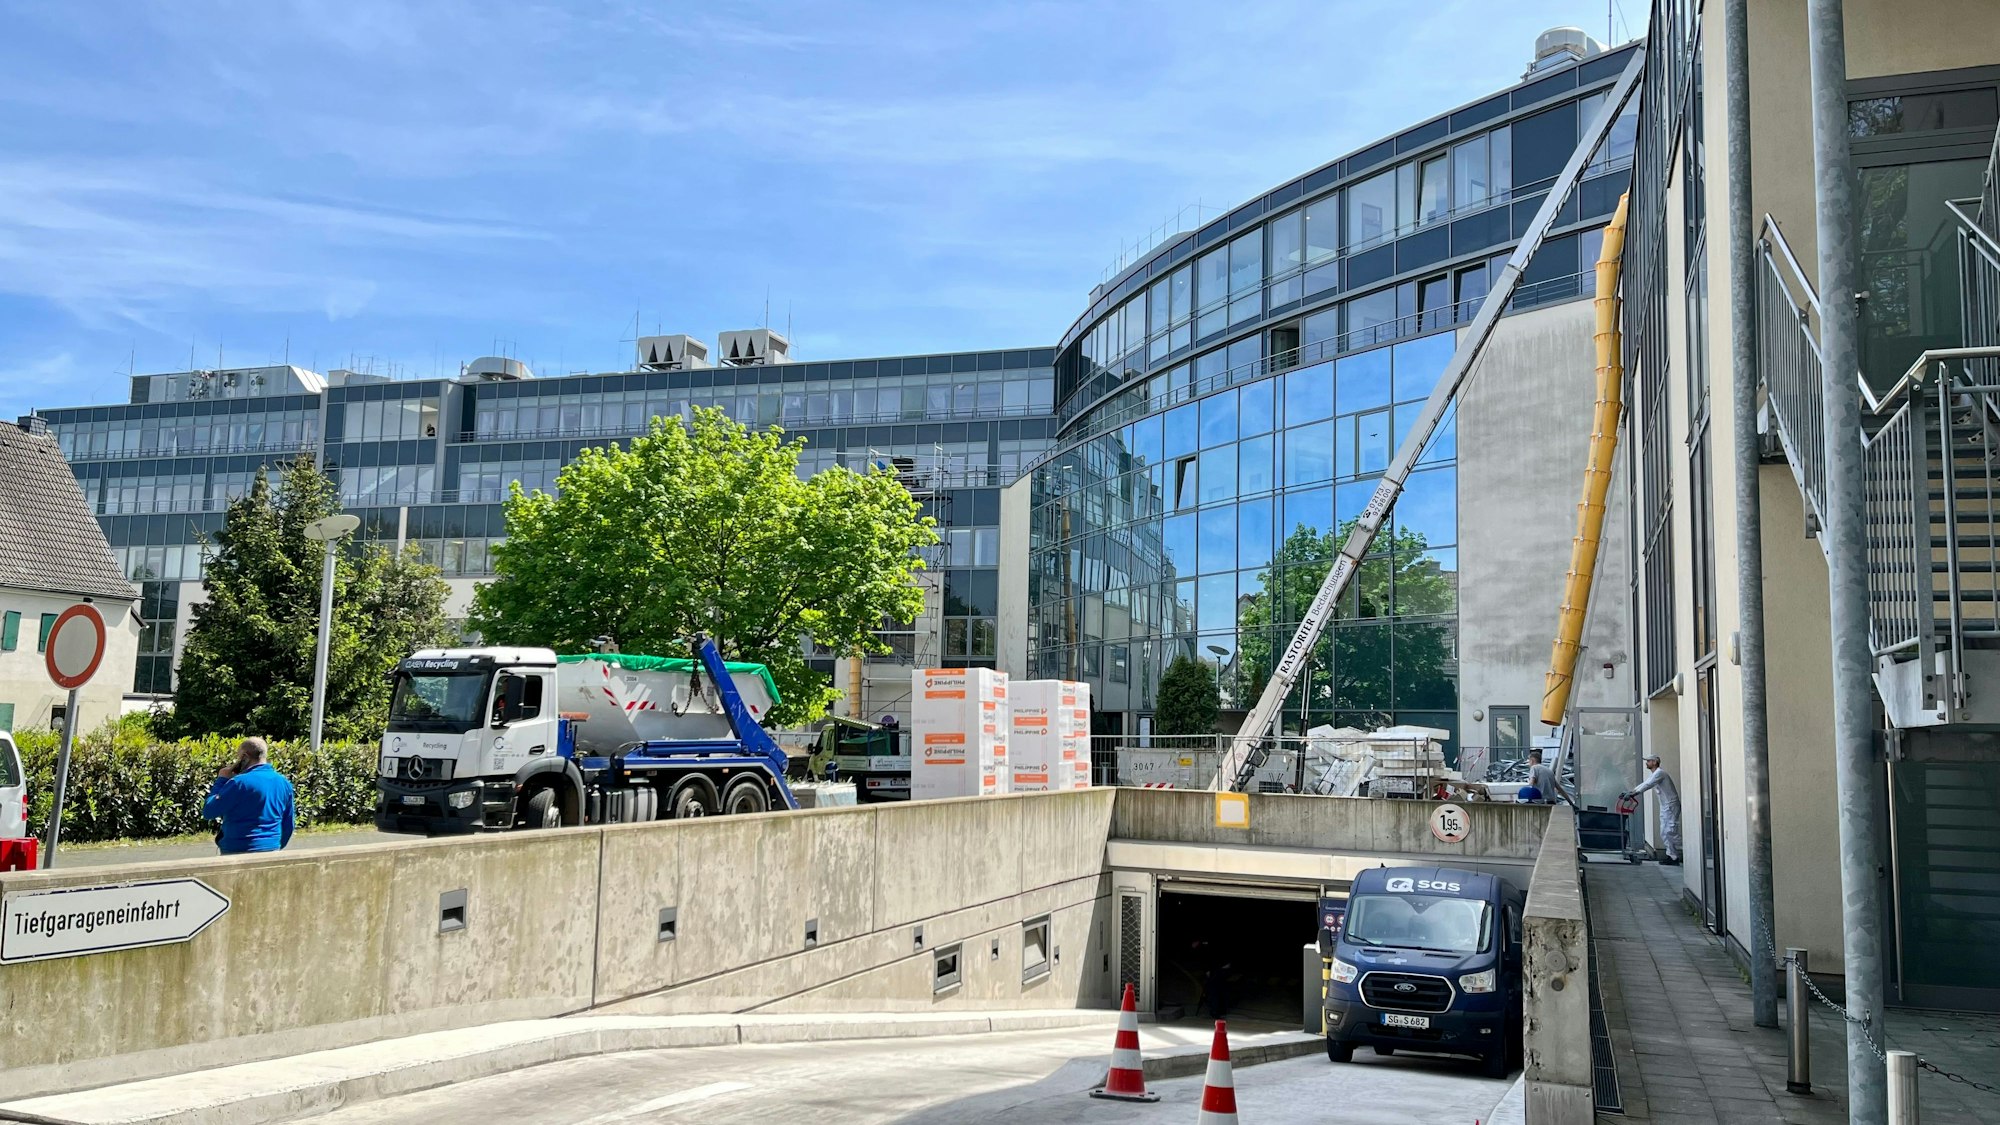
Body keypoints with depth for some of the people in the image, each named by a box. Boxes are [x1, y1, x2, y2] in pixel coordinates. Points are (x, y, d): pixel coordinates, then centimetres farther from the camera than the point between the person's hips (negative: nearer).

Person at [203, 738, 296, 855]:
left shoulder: (240, 782, -15)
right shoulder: (284, 782, 6)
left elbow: (208, 812, -9)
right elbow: (288, 824, 12)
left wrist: (221, 780, -1)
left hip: (237, 853, -6)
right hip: (271, 852, 6)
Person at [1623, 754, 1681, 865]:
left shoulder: (1659, 773, -15)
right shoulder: (1653, 774, 16)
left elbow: (1648, 785, -26)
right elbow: (1643, 784, 19)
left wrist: (1633, 793, -31)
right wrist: (1628, 792, 10)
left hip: (1671, 805, -10)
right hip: (1664, 806, 10)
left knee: (1670, 832, -14)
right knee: (1664, 833, 8)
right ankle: (1671, 856, 9)